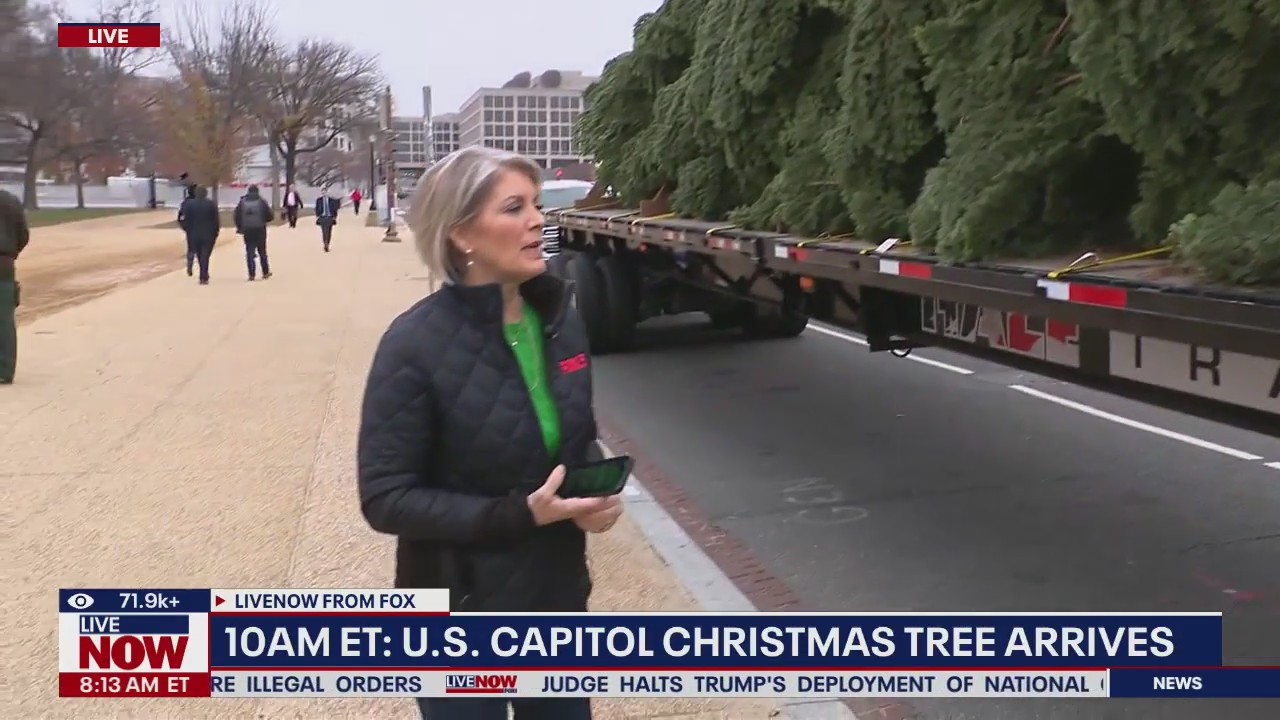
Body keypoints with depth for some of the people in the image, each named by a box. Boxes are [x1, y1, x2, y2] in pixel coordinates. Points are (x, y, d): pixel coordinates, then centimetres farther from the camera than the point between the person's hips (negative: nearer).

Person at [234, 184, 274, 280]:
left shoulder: (242, 202, 0)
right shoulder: (261, 202, -6)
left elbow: (237, 216, -1)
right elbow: (270, 216, -6)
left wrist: (239, 227, 12)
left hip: (247, 231, 1)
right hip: (260, 230, -1)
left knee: (250, 252, 4)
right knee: (262, 252, 12)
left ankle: (252, 274, -2)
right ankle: (265, 272, 18)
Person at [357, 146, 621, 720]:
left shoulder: (558, 318, -2)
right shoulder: (415, 345, -20)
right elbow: (386, 499, -19)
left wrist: (597, 489, -10)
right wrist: (518, 514, -26)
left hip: (558, 598, 5)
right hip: (460, 613, -5)